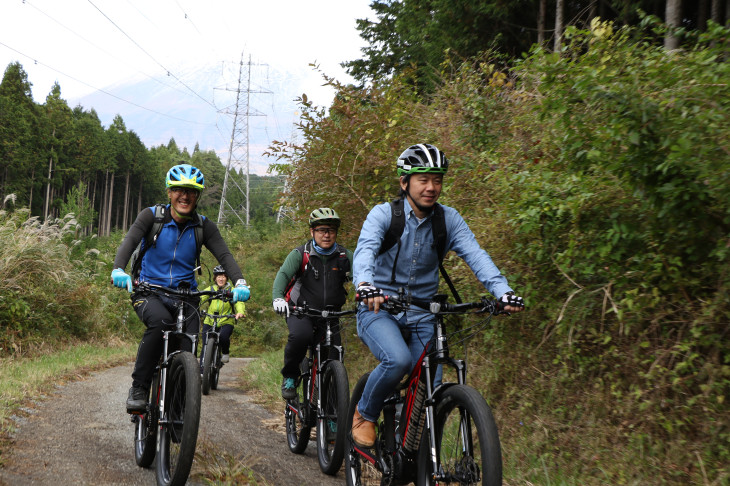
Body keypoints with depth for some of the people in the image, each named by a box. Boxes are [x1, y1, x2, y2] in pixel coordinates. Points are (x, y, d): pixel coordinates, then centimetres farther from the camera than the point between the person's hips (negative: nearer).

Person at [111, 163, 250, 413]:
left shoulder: (204, 226, 1)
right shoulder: (151, 216, -4)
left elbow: (224, 254, -11)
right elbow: (130, 240, -18)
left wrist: (240, 282, -30)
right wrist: (118, 270, -39)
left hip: (185, 295, 2)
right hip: (149, 292, -2)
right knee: (159, 322, -34)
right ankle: (138, 389, -23)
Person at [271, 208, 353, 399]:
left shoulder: (345, 256, -1)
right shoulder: (300, 254, -6)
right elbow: (283, 274, -20)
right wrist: (278, 298, -41)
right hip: (301, 311, -2)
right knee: (301, 336, -33)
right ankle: (289, 377, -8)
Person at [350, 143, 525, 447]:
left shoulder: (449, 220, 0)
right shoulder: (383, 214, -10)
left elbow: (476, 255, -13)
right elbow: (365, 251, -27)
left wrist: (504, 292, -31)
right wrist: (365, 286, -49)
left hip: (422, 316, 4)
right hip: (378, 309, -3)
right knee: (398, 360, -31)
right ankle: (365, 414, -3)